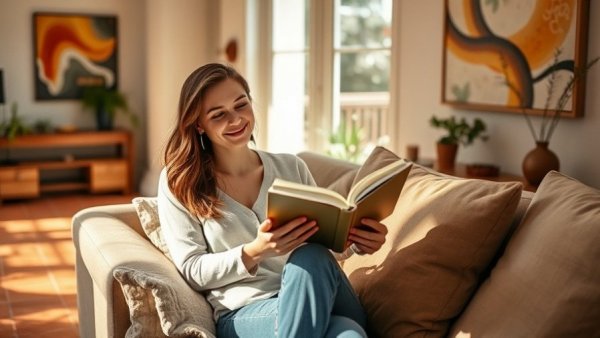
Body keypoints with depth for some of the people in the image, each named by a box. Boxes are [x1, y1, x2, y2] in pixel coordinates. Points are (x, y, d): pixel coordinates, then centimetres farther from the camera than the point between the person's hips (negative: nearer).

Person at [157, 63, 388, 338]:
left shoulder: (291, 167, 11)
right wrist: (254, 253, -20)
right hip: (243, 314, -4)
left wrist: (356, 241, -9)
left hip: (317, 301, 4)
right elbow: (191, 271, -2)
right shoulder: (178, 182, 2)